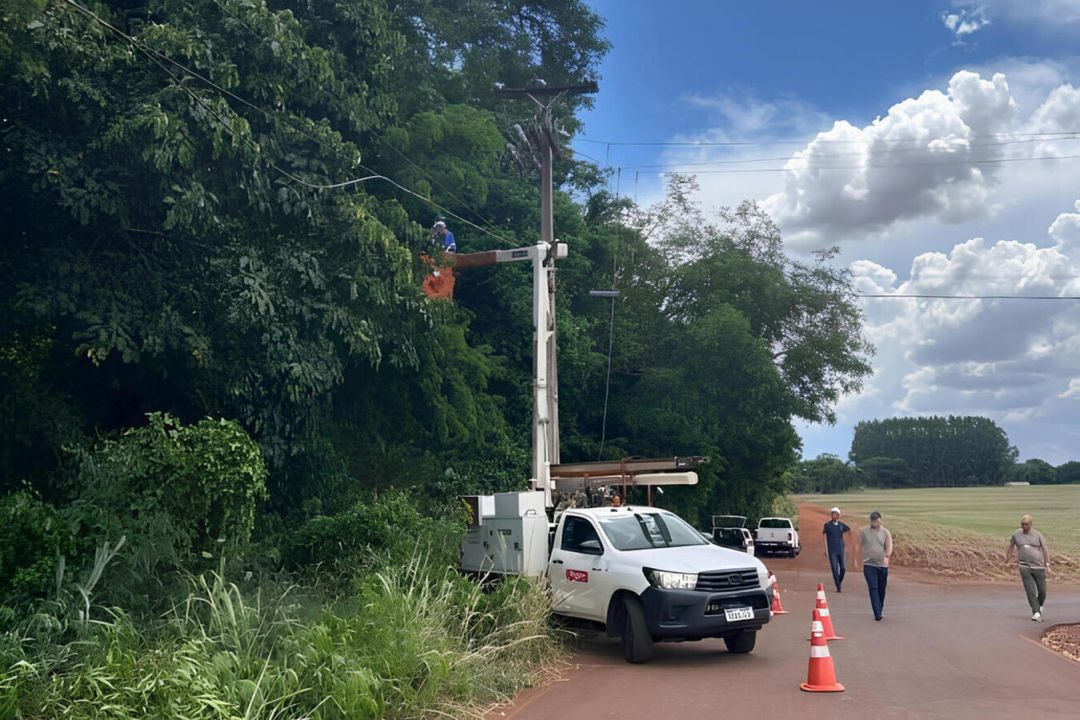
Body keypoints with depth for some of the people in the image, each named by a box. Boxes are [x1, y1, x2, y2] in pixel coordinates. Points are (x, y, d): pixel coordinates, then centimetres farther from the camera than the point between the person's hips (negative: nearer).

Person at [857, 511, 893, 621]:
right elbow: (859, 546, 9)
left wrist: (887, 556, -24)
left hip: (882, 565, 2)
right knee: (873, 588, -11)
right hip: (868, 564, -2)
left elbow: (889, 547, -5)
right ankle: (877, 615, -16)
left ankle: (879, 611, 28)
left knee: (881, 589, 11)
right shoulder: (863, 532, 4)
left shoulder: (886, 533, 6)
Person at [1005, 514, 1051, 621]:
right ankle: (1036, 613, -8)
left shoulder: (1038, 535, 1)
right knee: (1030, 591, -11)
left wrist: (1047, 565, -7)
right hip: (1024, 567, 0)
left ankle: (1039, 606, 35)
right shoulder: (1016, 534, 3)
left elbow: (1045, 550, 1)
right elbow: (1010, 547, 17)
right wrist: (1007, 561, 22)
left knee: (1042, 592, 5)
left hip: (1039, 567, 1)